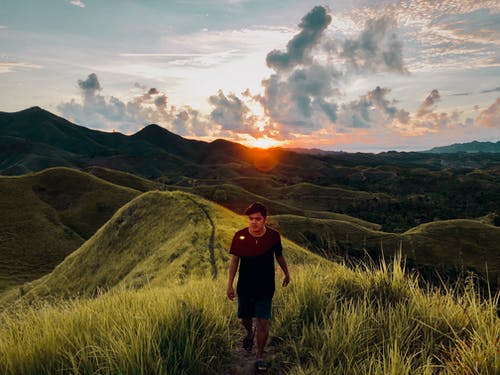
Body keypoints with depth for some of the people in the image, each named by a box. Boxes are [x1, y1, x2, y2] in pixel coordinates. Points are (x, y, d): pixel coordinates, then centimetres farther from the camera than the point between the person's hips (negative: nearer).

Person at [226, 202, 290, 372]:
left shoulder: (274, 236, -15)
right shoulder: (239, 236, -17)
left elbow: (279, 256, 4)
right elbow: (234, 260, -5)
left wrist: (286, 273, 17)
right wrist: (230, 285, -4)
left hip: (265, 288, -1)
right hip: (244, 287, 1)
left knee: (263, 322, -1)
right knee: (245, 318, 19)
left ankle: (260, 356, 21)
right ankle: (250, 333, 54)